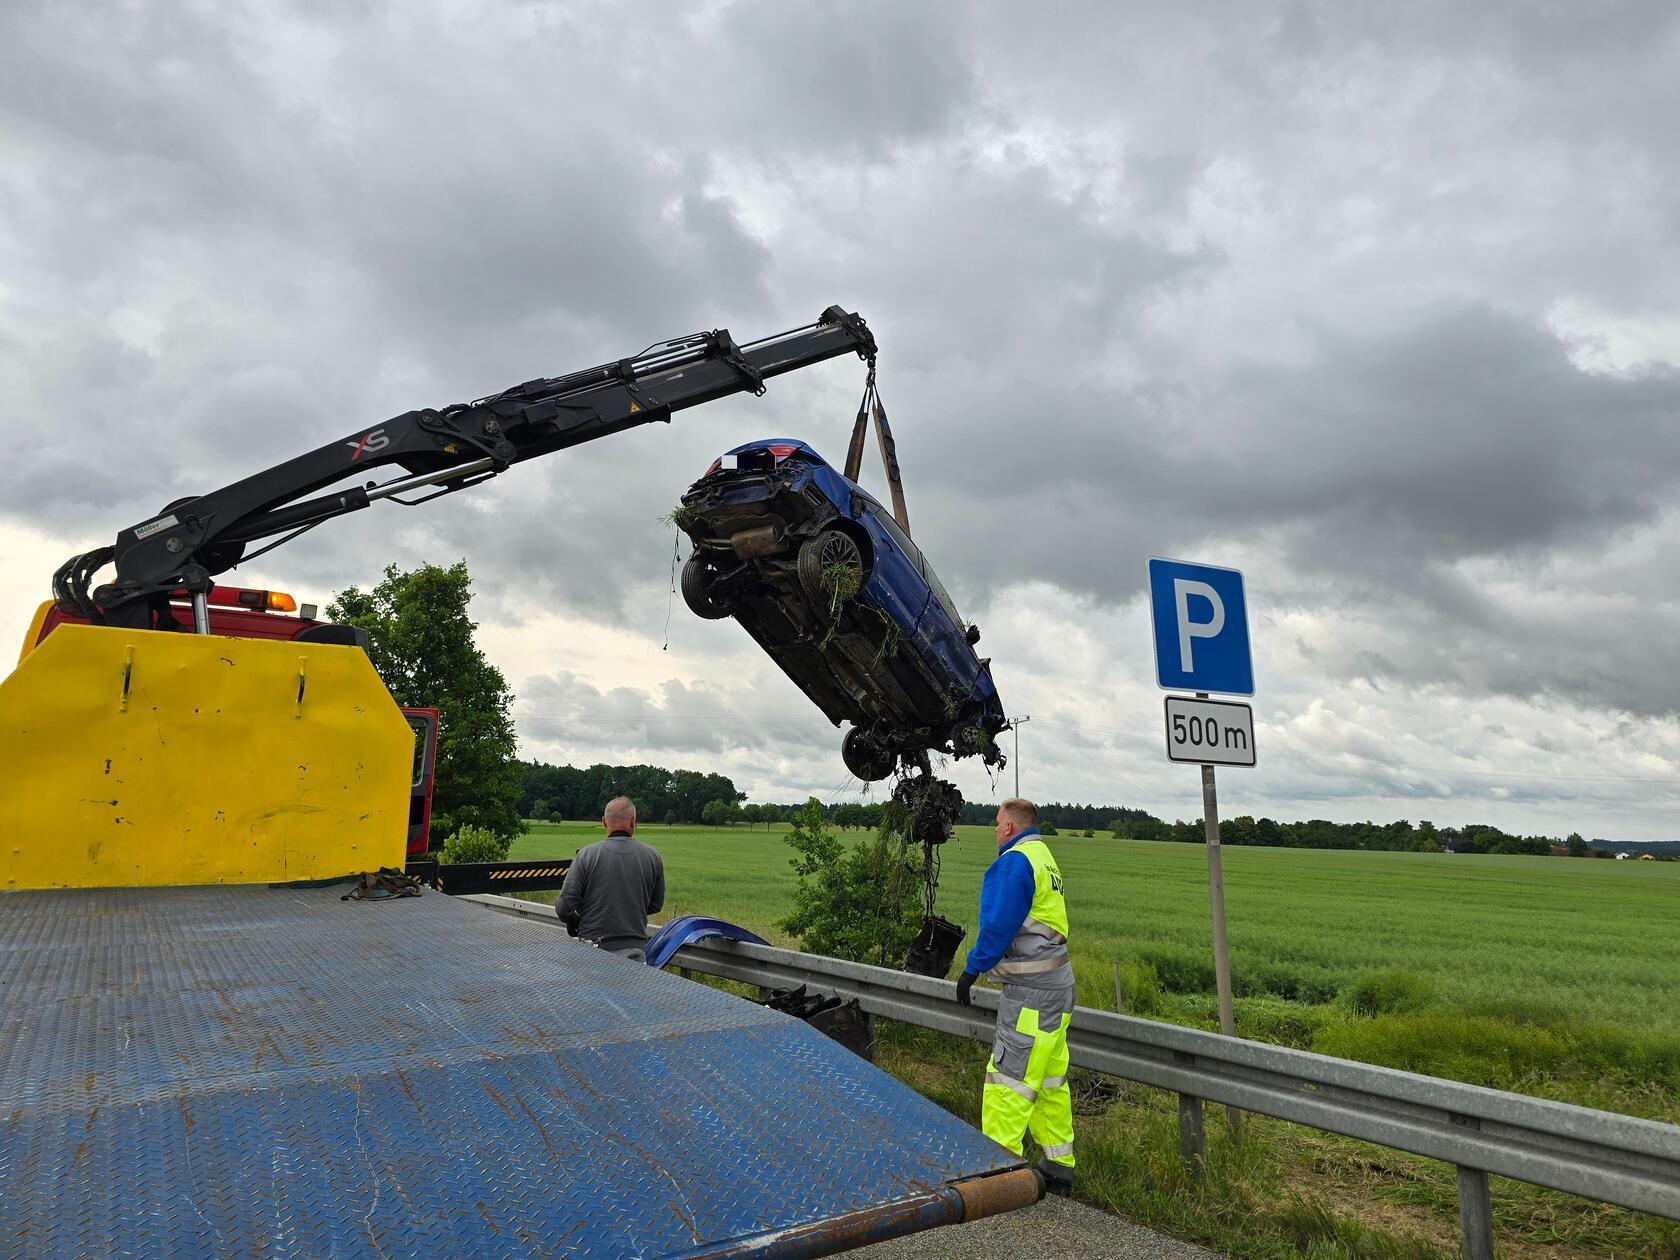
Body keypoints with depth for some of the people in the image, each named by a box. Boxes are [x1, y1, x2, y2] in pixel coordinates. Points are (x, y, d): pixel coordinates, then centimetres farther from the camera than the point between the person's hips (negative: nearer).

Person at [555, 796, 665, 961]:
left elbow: (565, 907, -6)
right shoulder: (652, 856, 0)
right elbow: (656, 905, 11)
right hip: (634, 949, 1)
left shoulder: (586, 855, -7)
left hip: (593, 948, -1)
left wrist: (574, 923, 16)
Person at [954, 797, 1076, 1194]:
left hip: (1031, 995, -10)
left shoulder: (1013, 862, -15)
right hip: (1058, 984, 10)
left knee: (1007, 1084, -5)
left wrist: (972, 970, -7)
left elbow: (997, 926, -19)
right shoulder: (1044, 857, 15)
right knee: (1051, 1082, 16)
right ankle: (1059, 1168, 25)